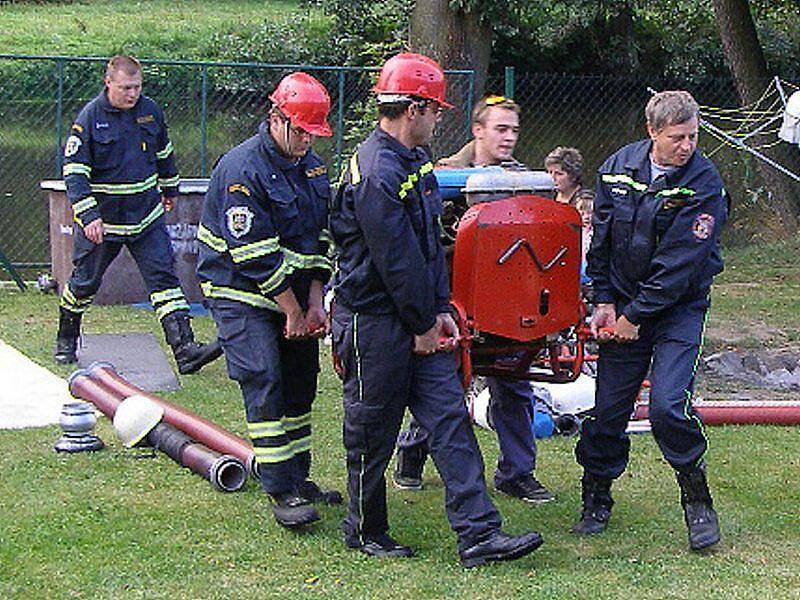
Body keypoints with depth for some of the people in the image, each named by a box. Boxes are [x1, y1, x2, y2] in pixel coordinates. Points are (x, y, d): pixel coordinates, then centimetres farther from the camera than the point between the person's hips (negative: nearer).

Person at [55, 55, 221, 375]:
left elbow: (164, 153, 19)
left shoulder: (150, 110, 1)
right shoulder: (90, 117, -12)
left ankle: (185, 349, -13)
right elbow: (74, 171, -14)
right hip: (102, 220, -3)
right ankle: (66, 341, 33)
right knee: (84, 283, 11)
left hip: (147, 217, 3)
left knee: (164, 277, -7)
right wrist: (88, 216, -23)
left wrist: (170, 189, 29)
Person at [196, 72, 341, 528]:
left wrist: (315, 300, 1)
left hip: (296, 293, 8)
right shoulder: (242, 169, -18)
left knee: (300, 382, 10)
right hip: (242, 297, -8)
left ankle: (299, 477, 22)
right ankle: (282, 492, -11)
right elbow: (255, 254, -21)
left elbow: (323, 237, 11)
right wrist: (292, 311, -16)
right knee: (265, 384, -13)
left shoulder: (313, 166, 7)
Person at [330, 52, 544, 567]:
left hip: (419, 319, 9)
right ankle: (366, 532, 22)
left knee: (450, 418, 2)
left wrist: (440, 309, 10)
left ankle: (479, 533, 2)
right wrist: (423, 326, -11)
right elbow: (396, 260, -20)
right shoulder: (375, 173, -20)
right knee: (373, 432, 5)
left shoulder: (416, 160, 13)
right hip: (375, 320, -9)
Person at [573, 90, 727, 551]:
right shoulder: (618, 168, 0)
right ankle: (596, 501, 23)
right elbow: (600, 240, 9)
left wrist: (635, 316, -15)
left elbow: (680, 264, -17)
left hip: (679, 310, -4)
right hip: (623, 308, 4)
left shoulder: (704, 186, -14)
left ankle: (698, 501, 3)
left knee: (668, 407, -17)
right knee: (608, 409, 4)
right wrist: (605, 301, 2)